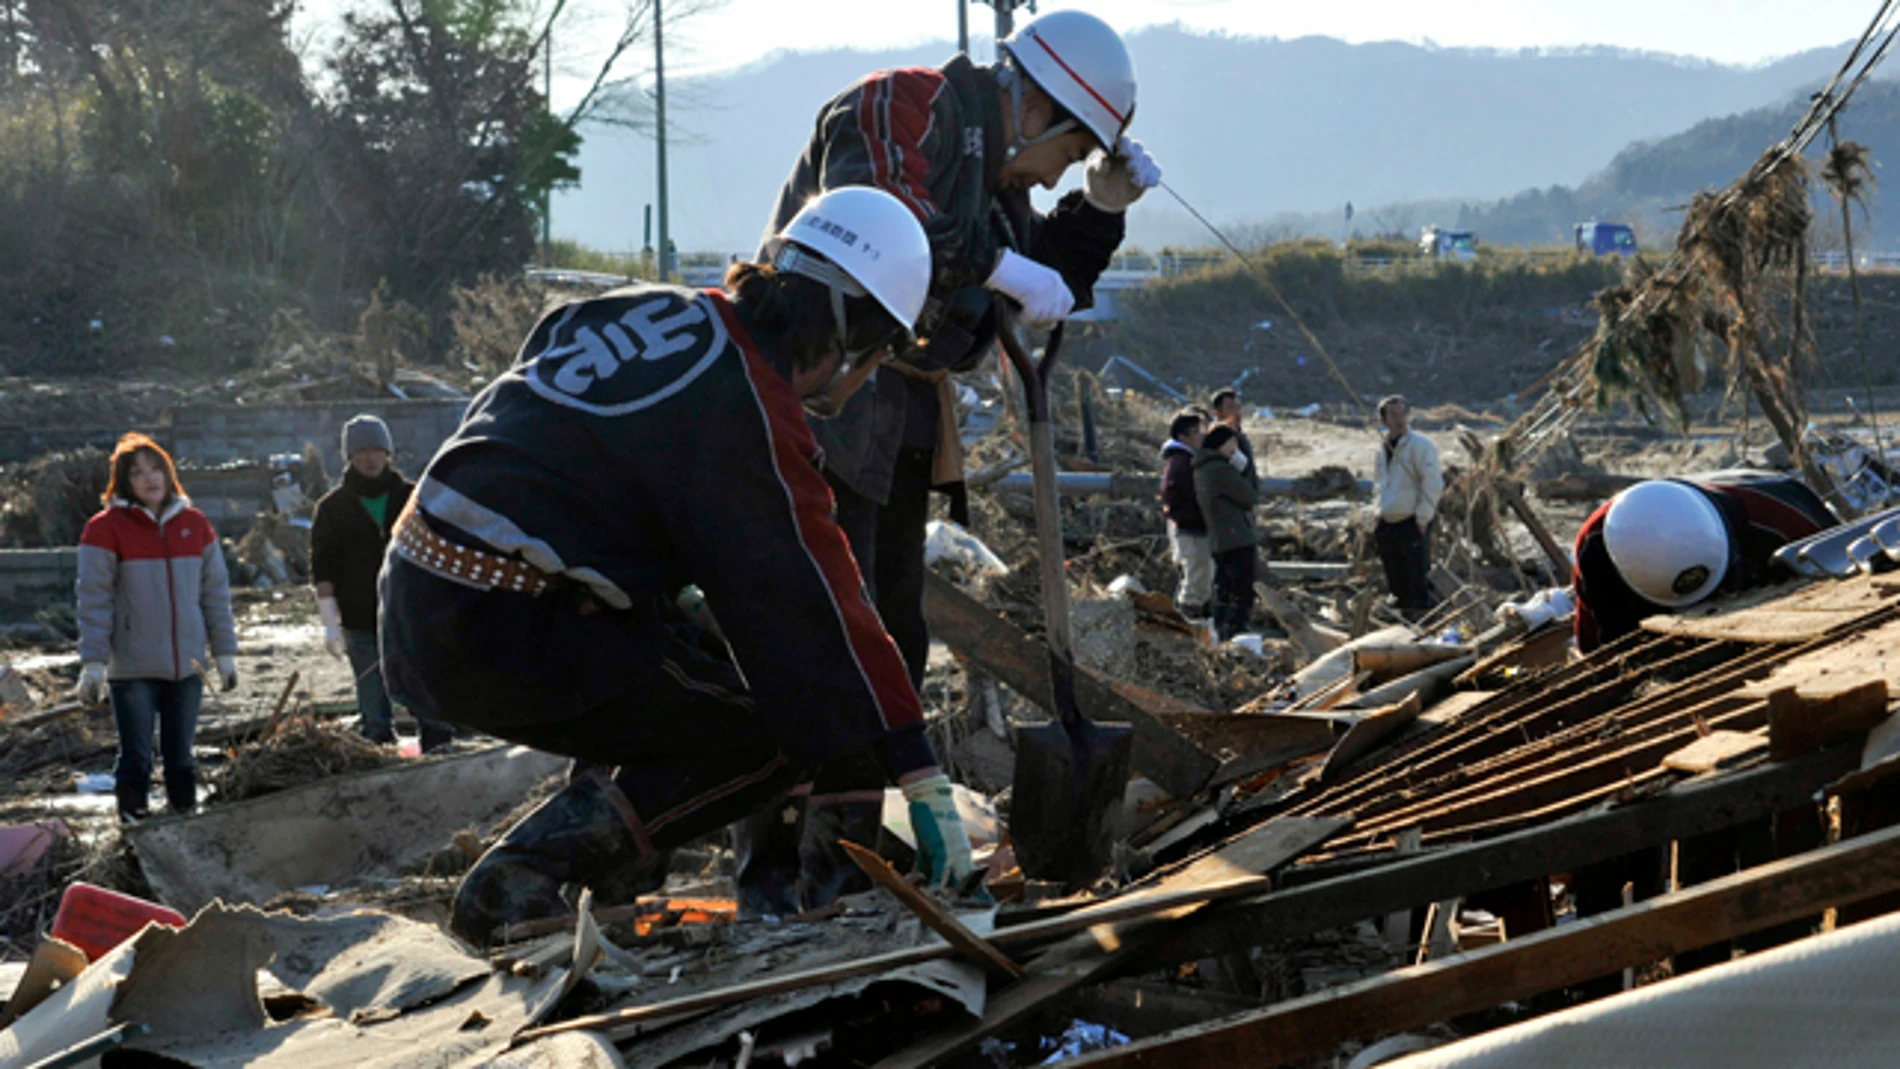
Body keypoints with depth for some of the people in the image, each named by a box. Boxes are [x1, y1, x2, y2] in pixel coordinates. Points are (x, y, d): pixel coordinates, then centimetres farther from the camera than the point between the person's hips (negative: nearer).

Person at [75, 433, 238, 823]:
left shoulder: (195, 525, 7)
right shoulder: (107, 528, -5)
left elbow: (216, 592, 11)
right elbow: (94, 600, -6)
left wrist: (225, 652, 9)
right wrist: (93, 663, -11)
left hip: (187, 666, 3)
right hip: (132, 669, -3)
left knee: (181, 757, 10)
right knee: (136, 758, 1)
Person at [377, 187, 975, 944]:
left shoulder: (649, 311, 14)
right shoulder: (745, 406, -12)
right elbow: (813, 599, -13)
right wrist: (920, 775, -9)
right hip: (501, 639, -9)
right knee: (777, 741, -2)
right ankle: (526, 874, -11)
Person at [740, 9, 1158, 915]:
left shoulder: (993, 171, 19)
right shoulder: (908, 108, -12)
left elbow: (1045, 298, 24)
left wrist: (1098, 209, 11)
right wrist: (1001, 266, -31)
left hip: (899, 428, 10)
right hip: (816, 406, -10)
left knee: (890, 636, 13)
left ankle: (846, 848, 22)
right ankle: (770, 865, -10)